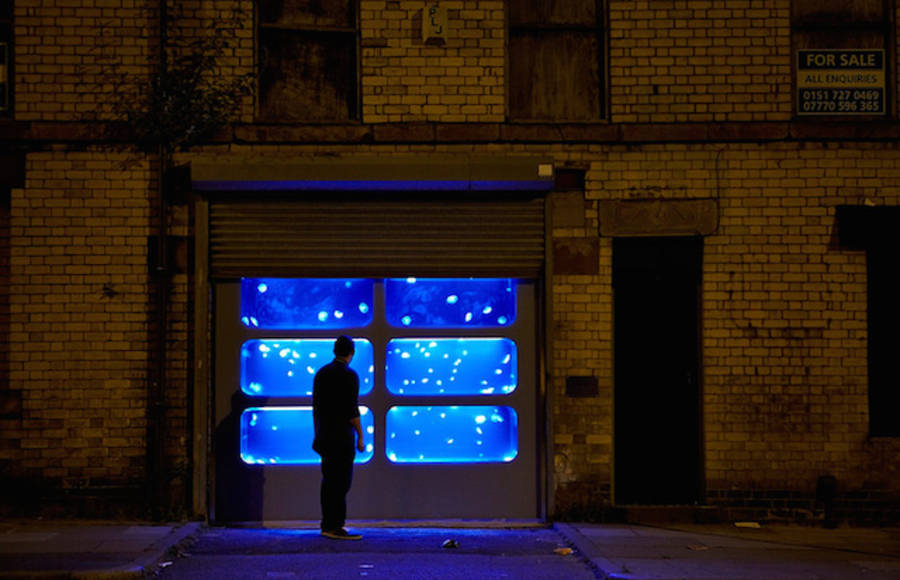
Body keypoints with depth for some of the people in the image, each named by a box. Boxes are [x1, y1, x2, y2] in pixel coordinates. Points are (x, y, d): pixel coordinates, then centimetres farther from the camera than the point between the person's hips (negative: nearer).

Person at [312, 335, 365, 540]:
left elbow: (316, 408, 14)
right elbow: (352, 410, -15)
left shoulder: (321, 373, 11)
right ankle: (335, 527, -9)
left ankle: (327, 525, 14)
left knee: (329, 480, 11)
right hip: (342, 437, -8)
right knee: (341, 482, -7)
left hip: (324, 436, 8)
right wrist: (360, 437, -9)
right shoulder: (349, 375, -11)